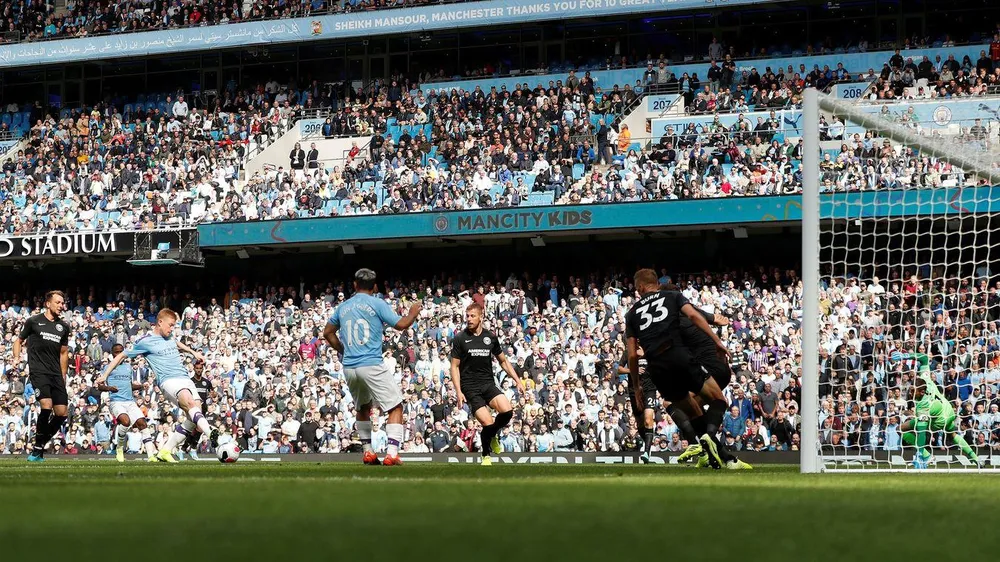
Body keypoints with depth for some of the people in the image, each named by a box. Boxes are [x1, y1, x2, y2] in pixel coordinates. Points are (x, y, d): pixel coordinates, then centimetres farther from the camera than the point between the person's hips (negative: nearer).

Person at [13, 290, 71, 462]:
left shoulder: (63, 327, 16)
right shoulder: (33, 321, 4)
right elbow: (19, 341, 15)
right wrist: (16, 358, -2)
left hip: (56, 374, 5)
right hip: (38, 371, -5)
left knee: (61, 413, -4)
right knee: (46, 405, -25)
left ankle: (39, 447, 12)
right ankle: (38, 448, -13)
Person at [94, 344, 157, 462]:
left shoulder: (128, 367, 22)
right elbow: (100, 386, 6)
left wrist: (140, 386, 7)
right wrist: (109, 388, -15)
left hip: (130, 401, 5)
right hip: (116, 402, -5)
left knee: (142, 423, -14)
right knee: (126, 421, -30)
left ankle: (151, 455, -18)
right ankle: (119, 448, -6)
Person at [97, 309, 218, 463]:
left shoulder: (169, 336, 16)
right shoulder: (145, 342, -2)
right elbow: (121, 356, 7)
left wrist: (193, 353, 41)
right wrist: (104, 375, 7)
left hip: (185, 378, 7)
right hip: (168, 380, -7)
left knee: (194, 416, -8)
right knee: (190, 402, -34)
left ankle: (166, 451, 0)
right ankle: (210, 433, -54)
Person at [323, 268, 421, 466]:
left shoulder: (343, 307, 13)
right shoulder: (377, 304, -3)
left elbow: (328, 333, 24)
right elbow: (401, 324, -6)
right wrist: (413, 313, 13)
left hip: (349, 368, 6)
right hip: (372, 366, -6)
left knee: (363, 408, 26)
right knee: (395, 407, -1)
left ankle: (368, 452, 22)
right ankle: (391, 453, -15)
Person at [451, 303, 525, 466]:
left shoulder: (491, 337, 8)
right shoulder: (459, 339, -1)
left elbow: (503, 361, 18)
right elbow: (455, 366, 1)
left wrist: (518, 380, 10)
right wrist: (458, 391, -8)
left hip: (488, 384, 3)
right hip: (470, 387, -3)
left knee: (507, 411, -22)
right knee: (487, 423, -17)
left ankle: (493, 437, 10)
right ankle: (486, 456, 8)